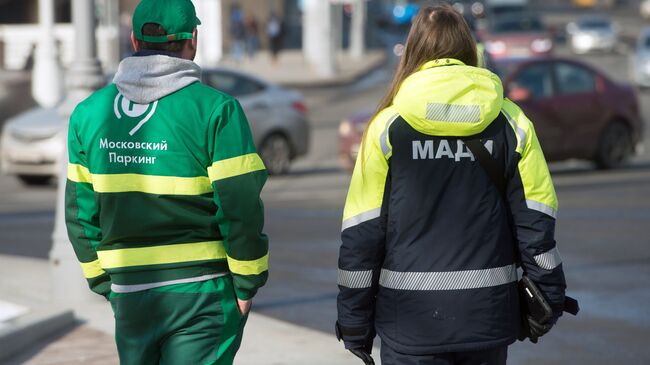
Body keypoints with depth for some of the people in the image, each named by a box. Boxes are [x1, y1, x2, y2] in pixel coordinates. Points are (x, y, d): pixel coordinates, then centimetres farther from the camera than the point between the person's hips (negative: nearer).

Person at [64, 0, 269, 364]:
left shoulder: (89, 113, 4)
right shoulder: (216, 109, -10)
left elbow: (82, 211, 7)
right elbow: (240, 206, -13)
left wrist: (105, 284, 15)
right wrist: (248, 283, -1)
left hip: (130, 293, 4)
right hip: (203, 293, -4)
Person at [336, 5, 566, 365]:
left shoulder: (388, 125, -4)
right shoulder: (511, 123, 1)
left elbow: (361, 232, -3)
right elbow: (536, 221, 2)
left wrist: (354, 321, 4)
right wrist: (549, 296, 13)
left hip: (410, 321, -2)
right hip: (488, 316, 2)